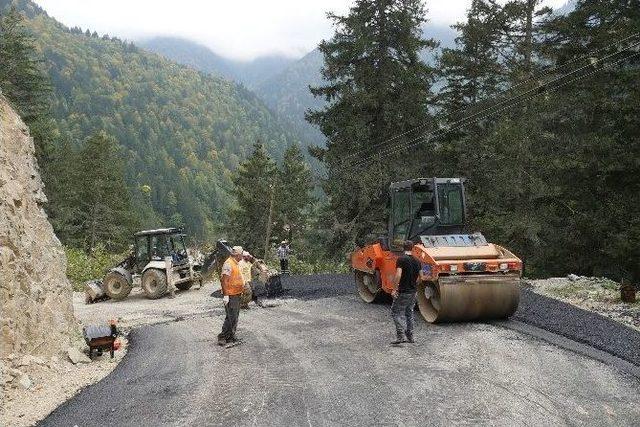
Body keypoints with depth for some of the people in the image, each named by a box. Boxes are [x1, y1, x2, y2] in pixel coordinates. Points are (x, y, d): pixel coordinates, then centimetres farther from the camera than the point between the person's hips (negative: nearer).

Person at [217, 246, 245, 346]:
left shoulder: (235, 263, 13)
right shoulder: (228, 264, -19)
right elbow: (224, 279, -24)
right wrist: (225, 295, -27)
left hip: (236, 294, 10)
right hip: (231, 295, -10)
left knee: (235, 316, 16)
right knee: (231, 317, -9)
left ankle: (231, 336, 24)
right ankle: (222, 337, -3)